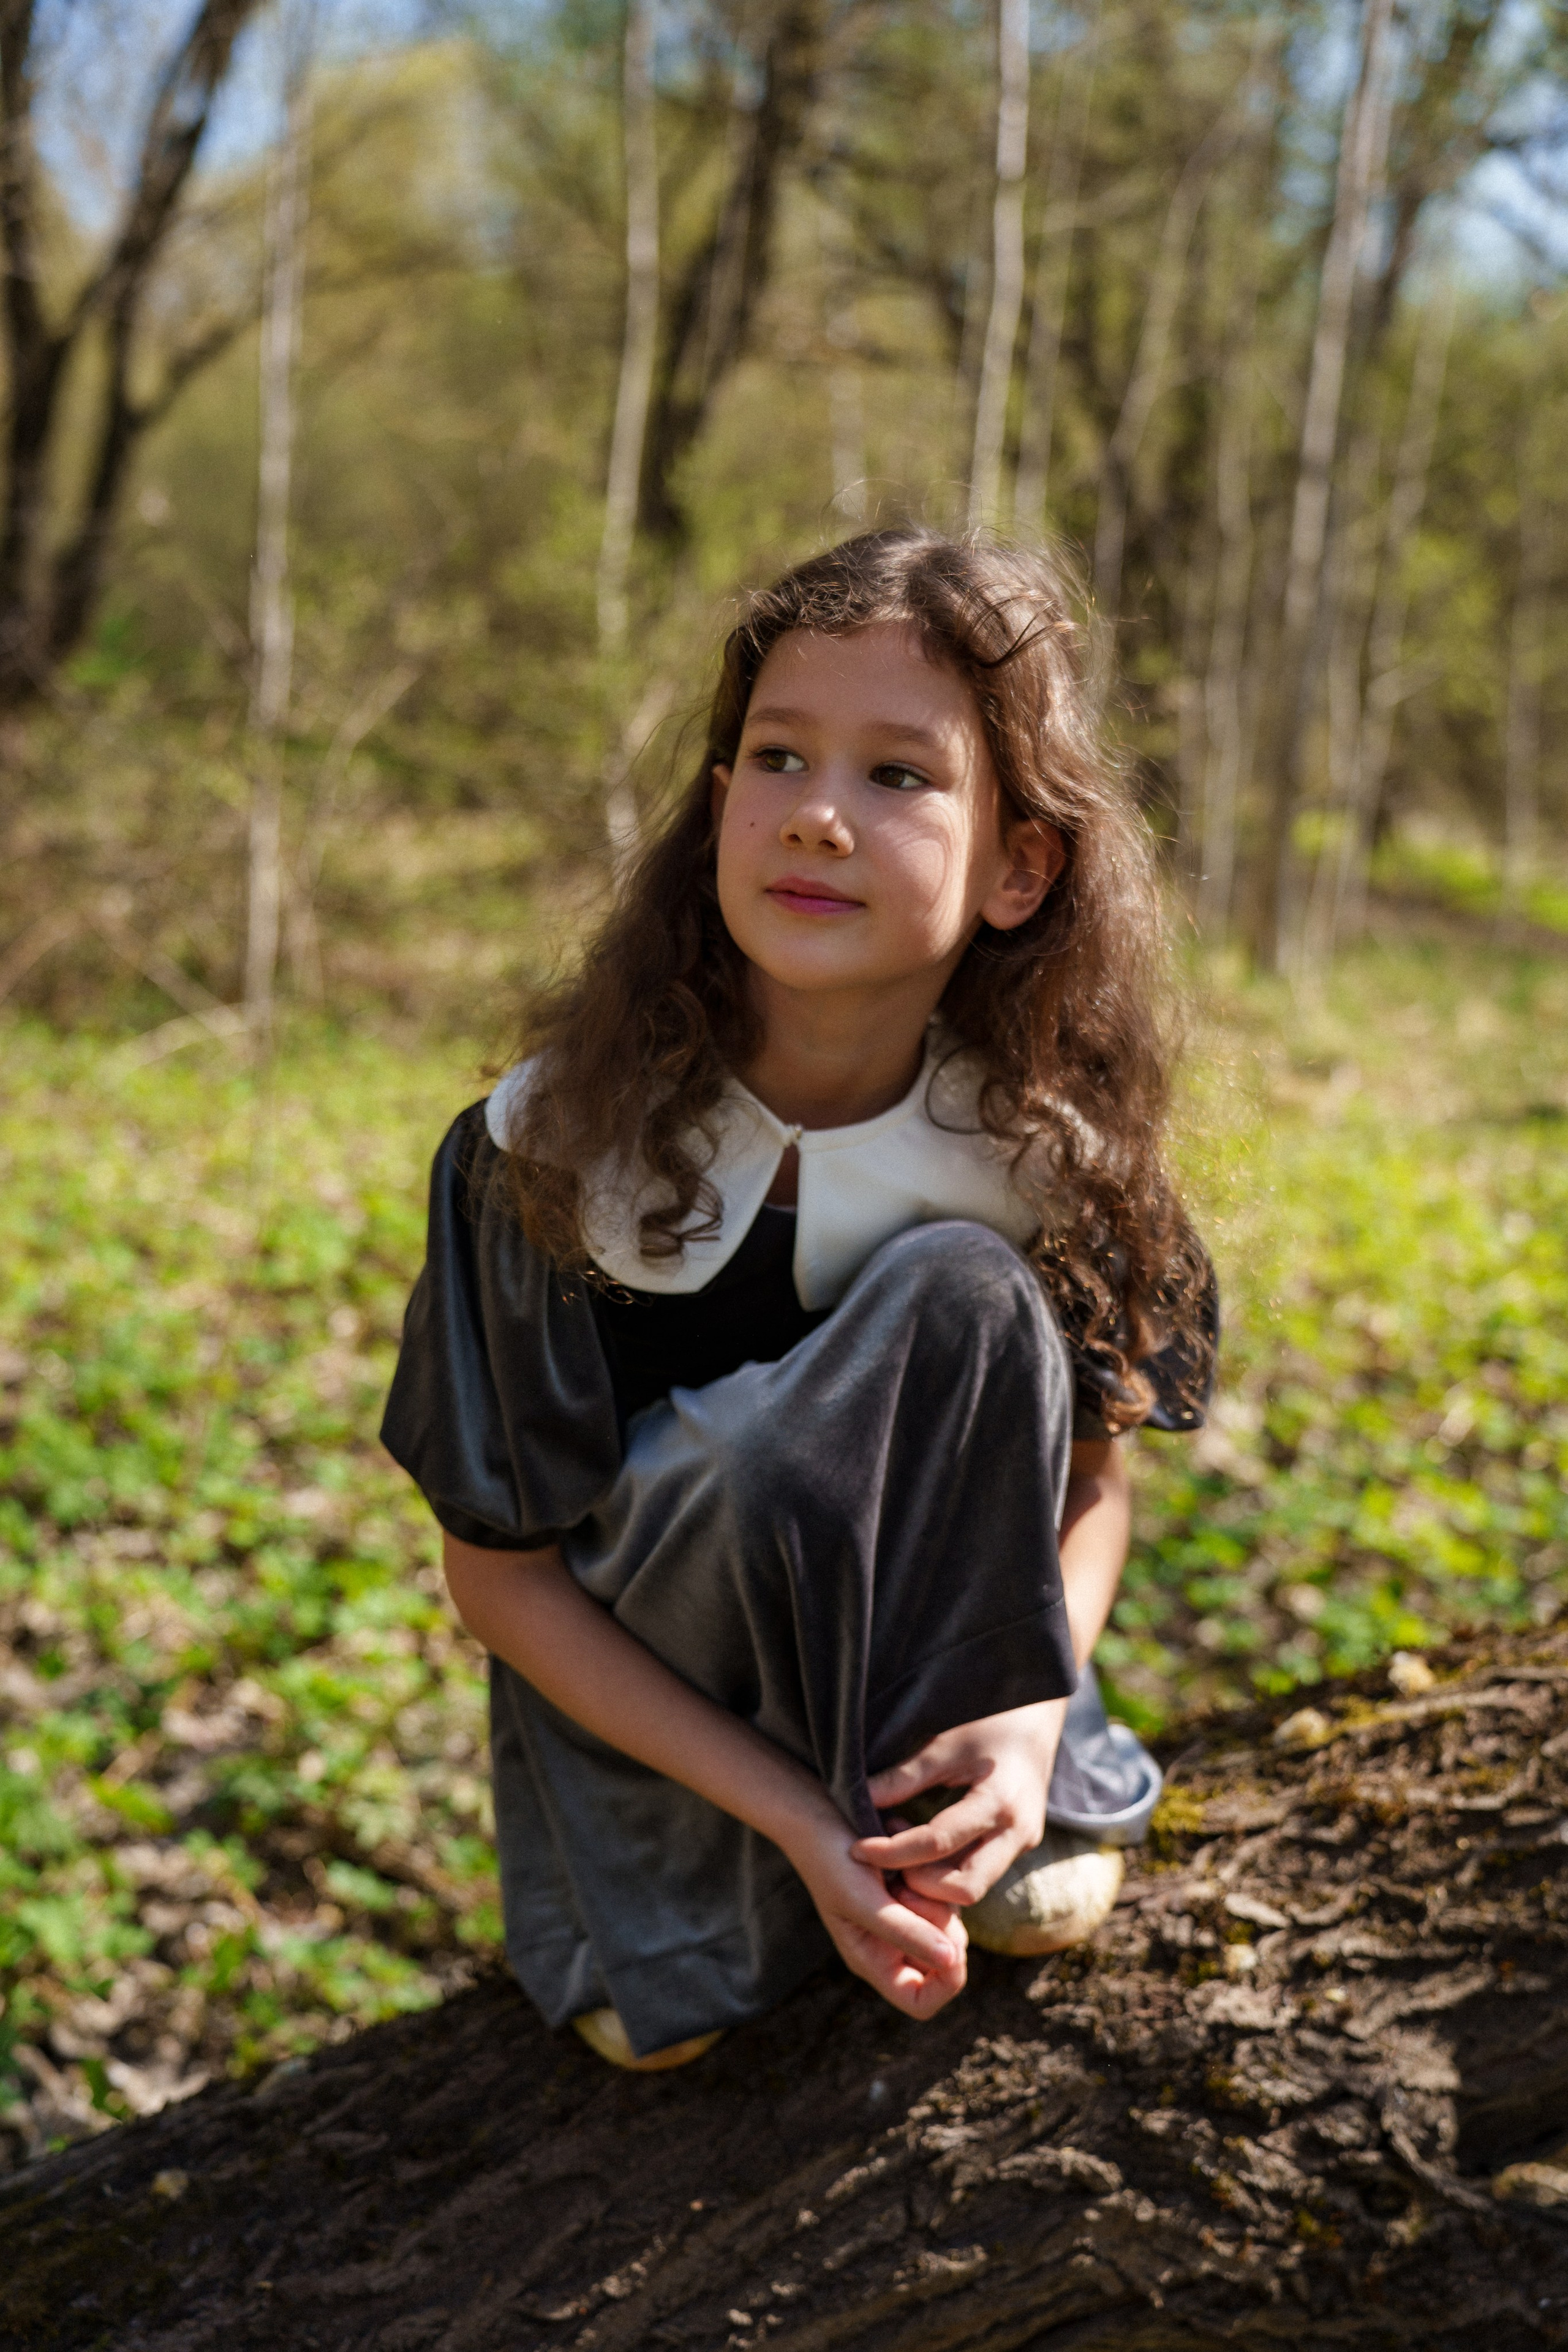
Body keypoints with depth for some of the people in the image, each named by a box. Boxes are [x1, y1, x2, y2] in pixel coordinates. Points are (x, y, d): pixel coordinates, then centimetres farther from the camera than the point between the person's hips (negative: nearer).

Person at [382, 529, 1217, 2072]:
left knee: (970, 1299, -25)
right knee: (765, 1456, -34)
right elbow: (496, 1572, -16)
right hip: (642, 1692, -2)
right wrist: (799, 1816, -24)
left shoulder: (1035, 1140, -16)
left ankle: (995, 1826, -8)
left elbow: (1089, 1470, -3)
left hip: (934, 1651, 2)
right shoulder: (554, 1147, -23)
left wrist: (1036, 1710, -24)